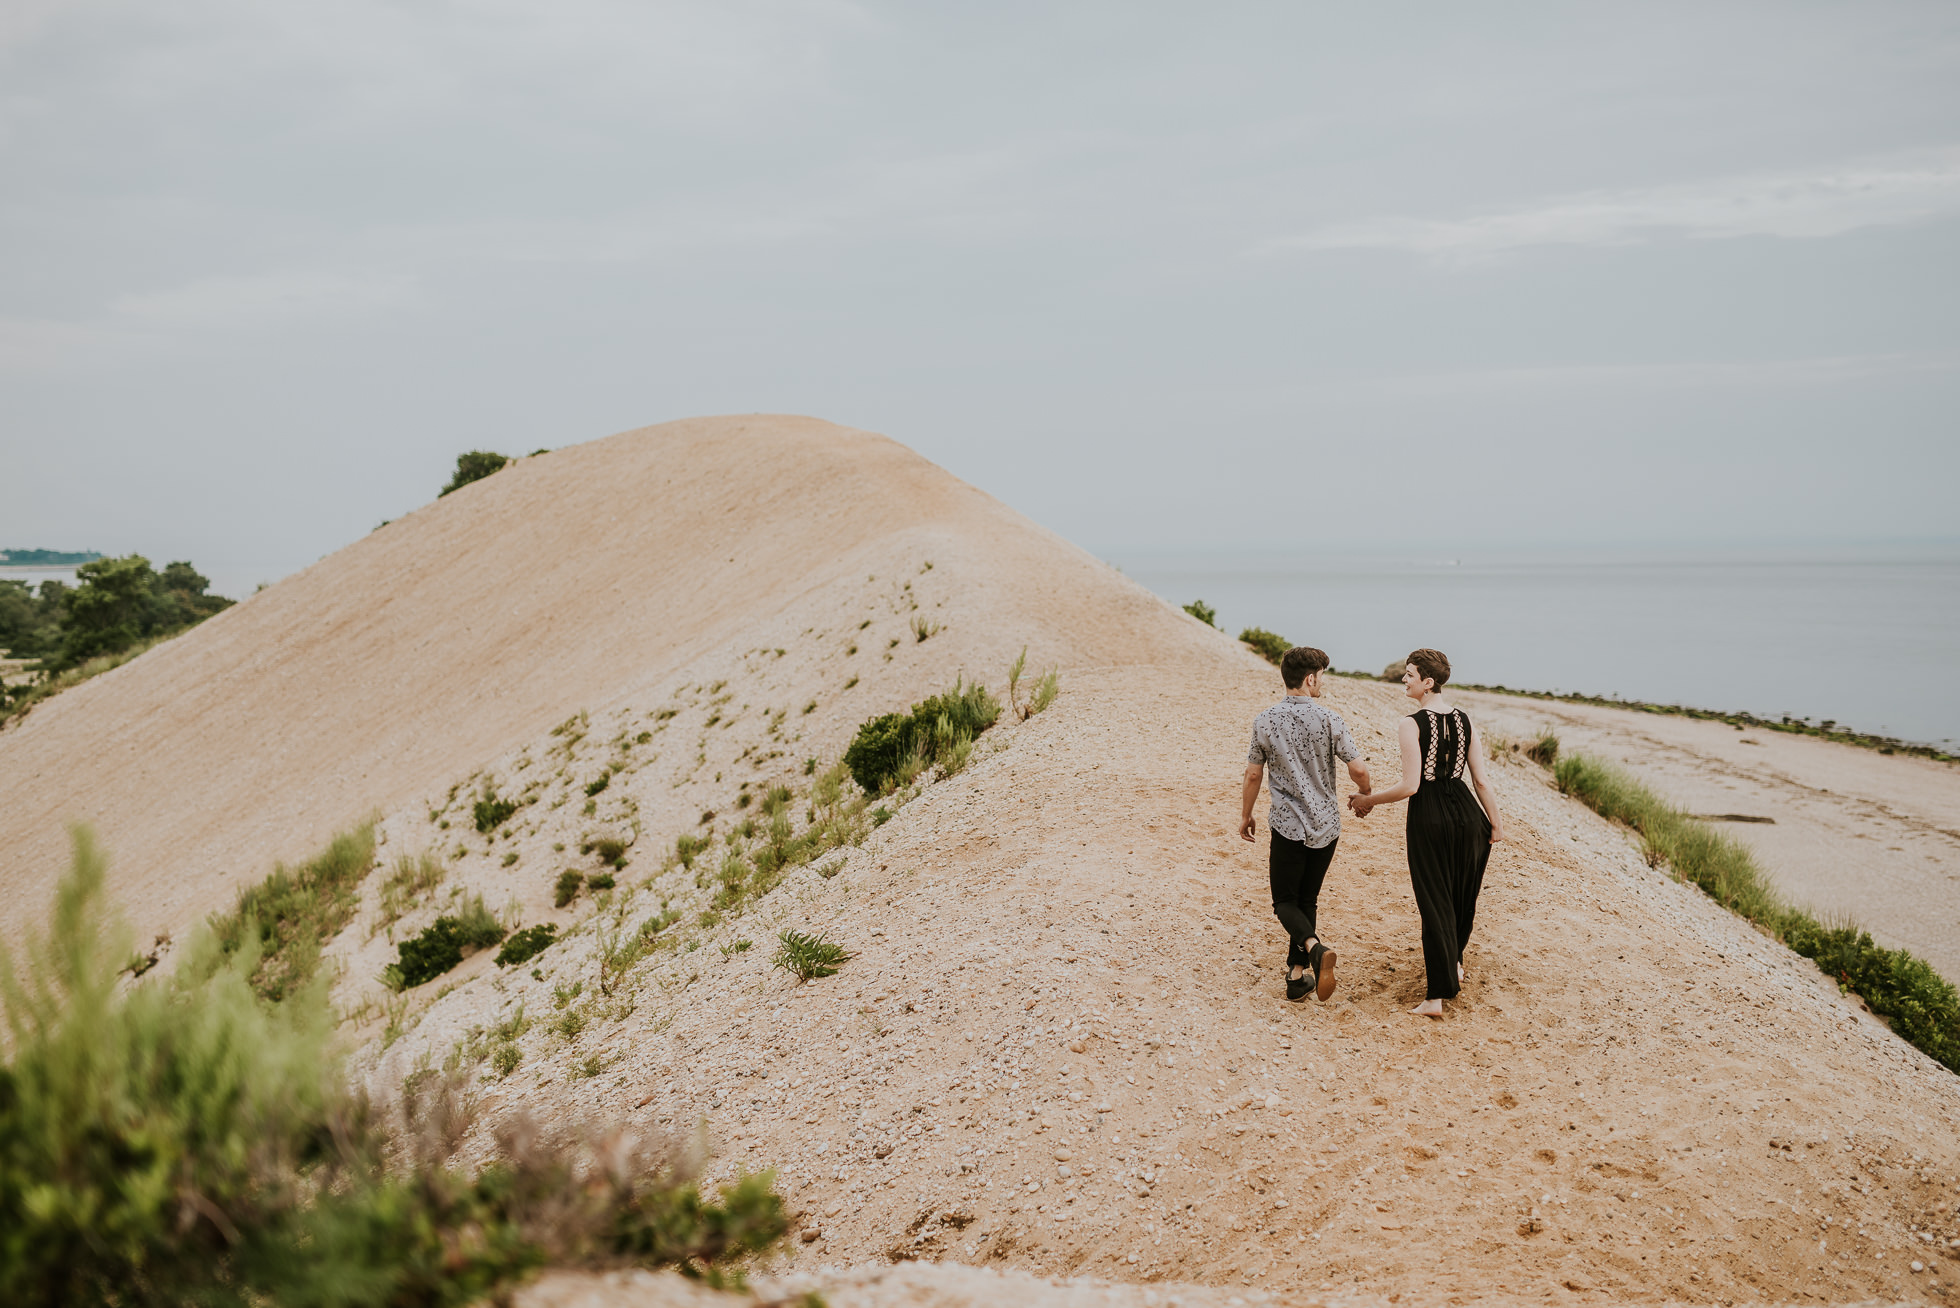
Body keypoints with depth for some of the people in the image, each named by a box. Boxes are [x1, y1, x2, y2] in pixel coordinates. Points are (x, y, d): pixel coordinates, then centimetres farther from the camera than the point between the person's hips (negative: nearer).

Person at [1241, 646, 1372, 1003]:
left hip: (1287, 825, -1)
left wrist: (1245, 816, 17)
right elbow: (1358, 769, -9)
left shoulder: (1265, 721, -4)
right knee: (1307, 900, 15)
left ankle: (1314, 946, -22)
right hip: (1326, 826, 1)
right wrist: (1365, 797, 13)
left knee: (1285, 902, 7)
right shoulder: (1328, 720, -8)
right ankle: (1298, 975, 14)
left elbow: (1253, 775, 3)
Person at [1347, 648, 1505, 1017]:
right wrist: (1495, 821, 13)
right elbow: (1481, 780, 3)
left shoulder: (1413, 723, -14)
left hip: (1429, 817, -5)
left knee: (1434, 901, 1)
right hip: (1465, 811, 5)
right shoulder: (1465, 720, 2)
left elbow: (1410, 786, -16)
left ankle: (1439, 995, 2)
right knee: (1462, 893, 23)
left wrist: (1368, 800, -4)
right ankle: (1452, 962, 46)